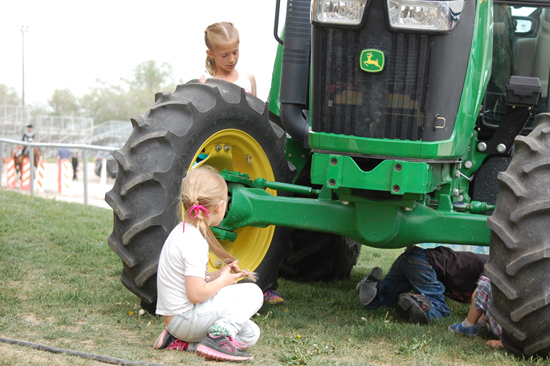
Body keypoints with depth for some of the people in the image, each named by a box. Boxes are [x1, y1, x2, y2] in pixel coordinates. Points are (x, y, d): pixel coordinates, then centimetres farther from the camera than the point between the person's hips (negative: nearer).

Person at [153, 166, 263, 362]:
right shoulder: (194, 242, -23)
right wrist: (222, 281, -8)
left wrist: (216, 275, 5)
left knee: (250, 334, 14)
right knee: (253, 293, -8)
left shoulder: (182, 231, 9)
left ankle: (181, 340, 8)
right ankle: (218, 337, -16)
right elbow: (196, 294, -25)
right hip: (185, 317, -10)